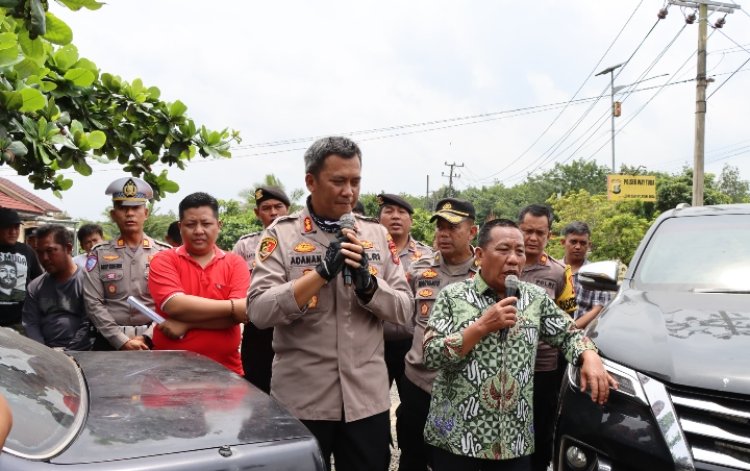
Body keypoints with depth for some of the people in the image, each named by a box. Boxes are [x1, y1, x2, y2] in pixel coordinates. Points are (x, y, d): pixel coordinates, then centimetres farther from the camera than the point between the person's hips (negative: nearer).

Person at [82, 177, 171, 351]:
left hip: (153, 342, 0)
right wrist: (122, 341, -11)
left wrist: (146, 338, -13)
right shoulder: (99, 254, 5)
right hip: (110, 342, 0)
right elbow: (93, 303, -2)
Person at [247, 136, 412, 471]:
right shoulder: (281, 233, -4)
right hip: (301, 399, -2)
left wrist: (367, 282, -16)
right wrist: (322, 271, -21)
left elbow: (403, 310, 2)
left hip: (367, 398, 3)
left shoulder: (377, 234, 5)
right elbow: (258, 311, -14)